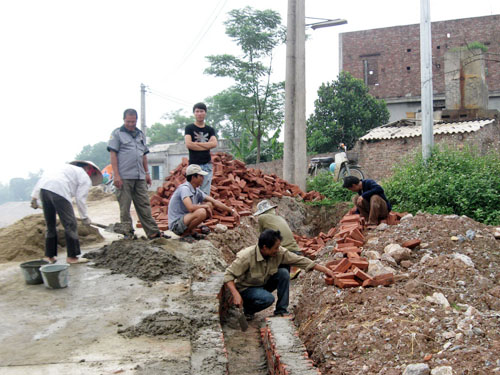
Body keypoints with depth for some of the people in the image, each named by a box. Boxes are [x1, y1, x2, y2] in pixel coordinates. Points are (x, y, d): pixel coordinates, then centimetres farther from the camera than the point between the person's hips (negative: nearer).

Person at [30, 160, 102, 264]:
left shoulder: (67, 167, 35)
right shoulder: (86, 179, 15)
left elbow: (43, 177, 26)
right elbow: (80, 199, 5)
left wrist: (34, 196, 23)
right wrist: (85, 217, 16)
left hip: (43, 189, 8)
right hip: (59, 191, -8)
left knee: (50, 224, 19)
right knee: (70, 225, 4)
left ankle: (49, 256, 24)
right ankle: (72, 257, 8)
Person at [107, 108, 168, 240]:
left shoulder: (140, 134, 18)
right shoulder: (117, 133, 1)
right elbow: (113, 154, -5)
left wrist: (147, 173, 17)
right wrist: (116, 175, -13)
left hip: (140, 177, 5)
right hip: (124, 177, -5)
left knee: (144, 205, 7)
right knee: (125, 207, 0)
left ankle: (153, 232, 9)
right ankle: (128, 233, 7)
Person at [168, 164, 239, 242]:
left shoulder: (197, 191, 6)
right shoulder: (184, 188, -20)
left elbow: (215, 202, 10)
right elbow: (191, 208, -34)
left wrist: (231, 211, 7)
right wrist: (205, 206, -16)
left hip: (185, 219, 9)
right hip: (176, 224, -9)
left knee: (209, 204, 7)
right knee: (201, 212, -31)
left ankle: (191, 232, 6)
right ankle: (185, 234, -9)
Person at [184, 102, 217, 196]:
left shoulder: (210, 129, 14)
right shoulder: (189, 128, 5)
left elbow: (214, 144, -3)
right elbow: (188, 144, -10)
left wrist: (197, 143, -8)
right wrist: (206, 146, -5)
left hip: (207, 164, 3)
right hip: (194, 164, -3)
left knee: (205, 193, 2)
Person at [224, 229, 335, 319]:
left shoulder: (279, 252, -17)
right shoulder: (246, 257, -31)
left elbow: (300, 260, -12)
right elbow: (229, 275, -27)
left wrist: (324, 269, -12)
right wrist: (236, 295, -40)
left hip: (264, 284, 6)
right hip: (246, 288, -6)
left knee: (283, 273, -18)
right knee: (268, 299, -33)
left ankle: (281, 310, -6)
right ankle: (248, 308, -2)